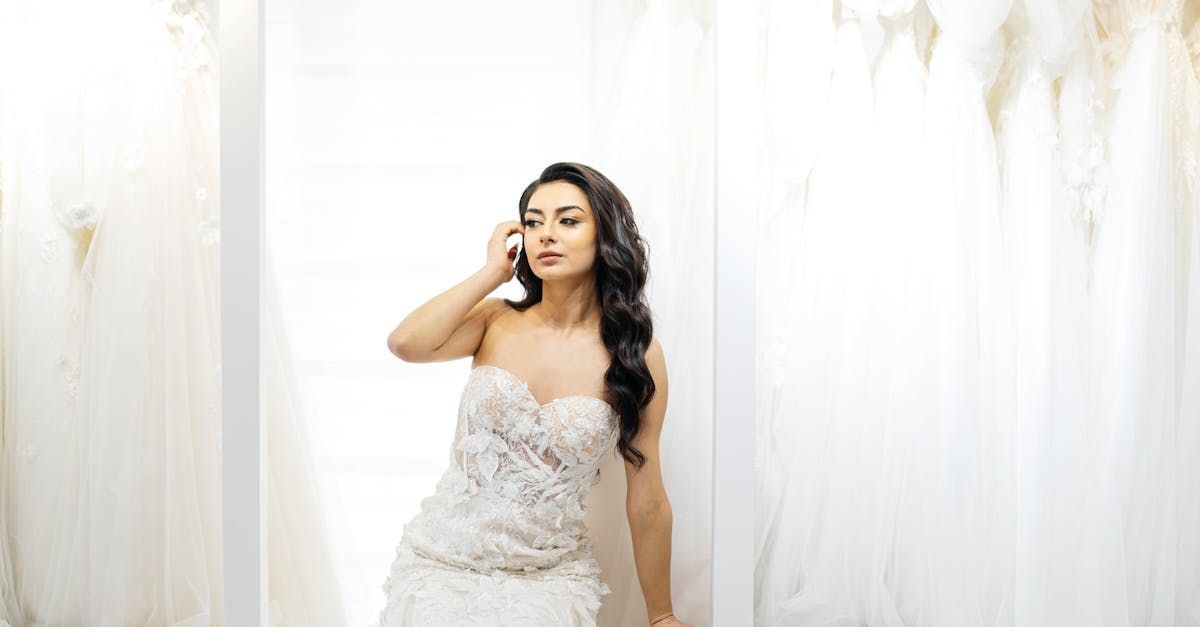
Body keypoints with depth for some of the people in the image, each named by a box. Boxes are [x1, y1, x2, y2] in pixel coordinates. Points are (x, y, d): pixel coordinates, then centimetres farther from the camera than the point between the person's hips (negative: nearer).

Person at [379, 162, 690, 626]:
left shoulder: (635, 354, -7)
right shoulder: (496, 323, -2)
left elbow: (647, 501, -2)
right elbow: (405, 343, -22)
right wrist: (493, 271, -11)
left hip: (547, 580, -1)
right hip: (443, 562, 1)